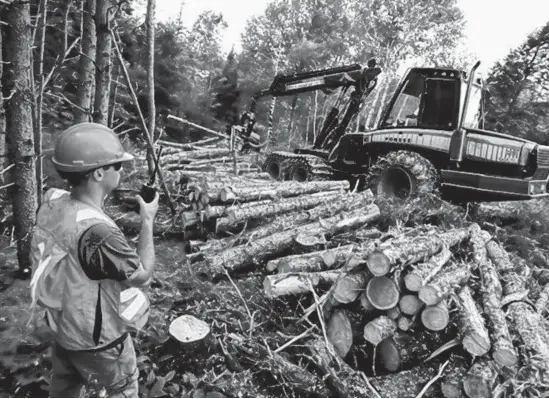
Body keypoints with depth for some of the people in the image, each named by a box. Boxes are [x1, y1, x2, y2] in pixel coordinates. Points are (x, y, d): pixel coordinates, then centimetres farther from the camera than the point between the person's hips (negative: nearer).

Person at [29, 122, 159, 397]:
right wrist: (147, 220, -15)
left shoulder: (51, 204, -14)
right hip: (98, 338, -7)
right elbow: (143, 276, -23)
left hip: (62, 326, 7)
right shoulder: (97, 232, -39)